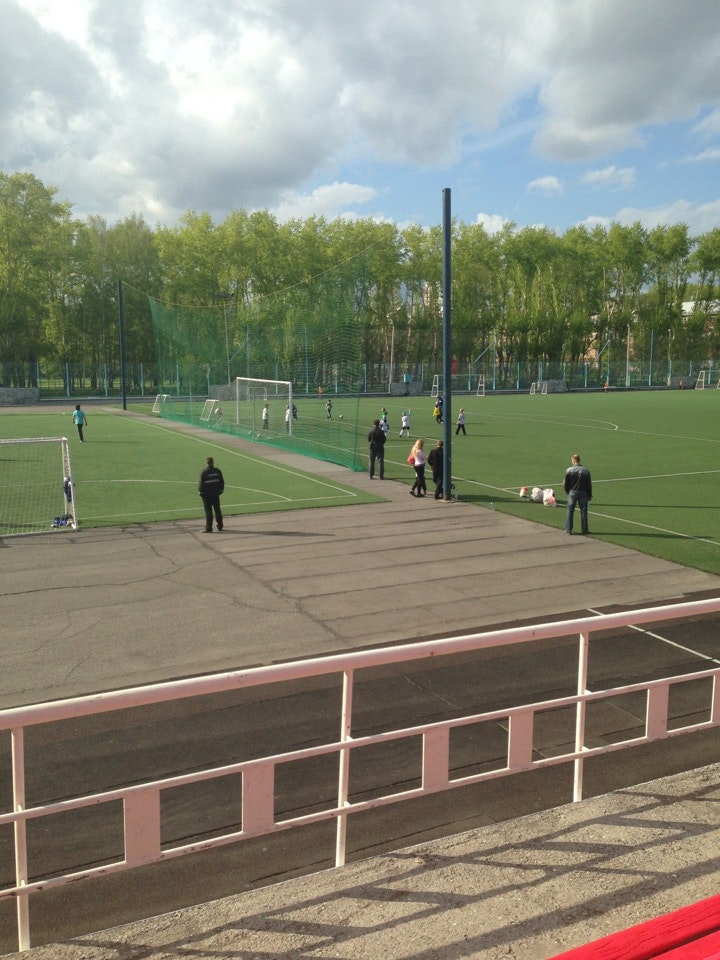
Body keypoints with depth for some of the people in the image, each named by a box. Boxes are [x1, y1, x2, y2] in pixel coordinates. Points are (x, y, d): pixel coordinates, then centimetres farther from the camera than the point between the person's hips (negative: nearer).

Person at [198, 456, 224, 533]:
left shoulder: (204, 473, -14)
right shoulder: (217, 471, 0)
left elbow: (201, 484, -11)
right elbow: (222, 482, 6)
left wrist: (200, 492, 2)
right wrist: (220, 490, 16)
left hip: (207, 495, -4)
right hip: (216, 494, 4)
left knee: (208, 512, 0)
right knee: (217, 510, 15)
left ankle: (208, 528, 2)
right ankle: (219, 526, 23)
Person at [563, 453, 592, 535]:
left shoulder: (569, 470, -9)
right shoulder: (586, 470, -5)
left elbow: (565, 483, -3)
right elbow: (589, 484, 0)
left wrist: (567, 491, 15)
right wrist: (589, 495, 9)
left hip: (572, 493, -1)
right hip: (583, 493, 1)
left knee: (569, 511, 9)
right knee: (583, 512, 8)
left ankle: (568, 529, 12)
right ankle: (584, 531, 11)